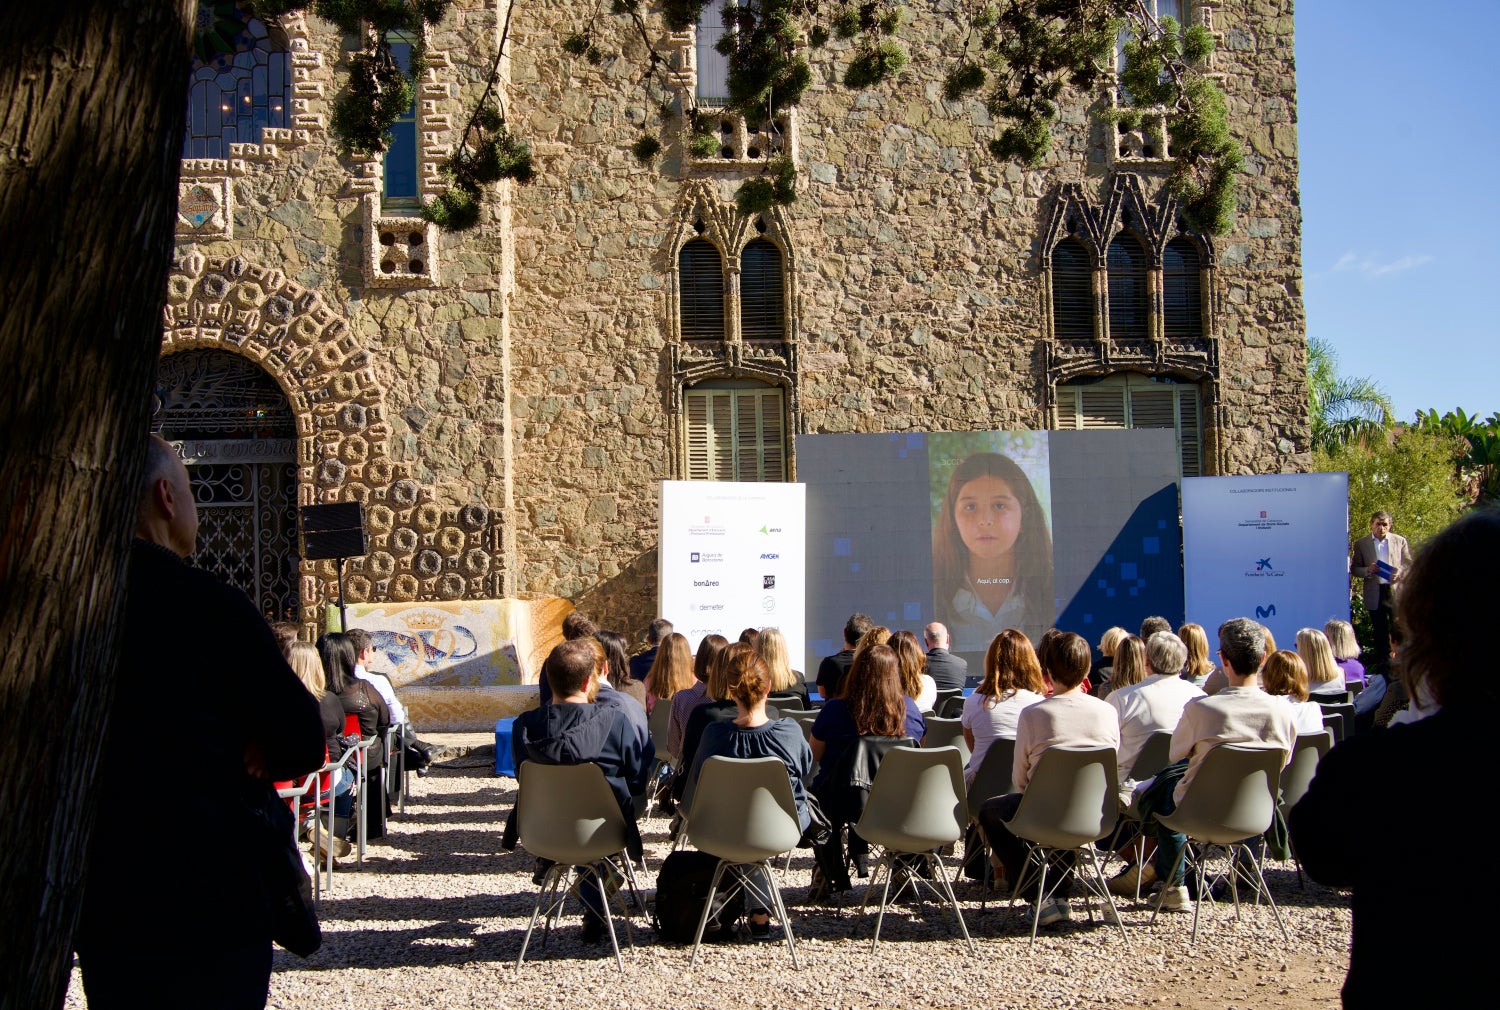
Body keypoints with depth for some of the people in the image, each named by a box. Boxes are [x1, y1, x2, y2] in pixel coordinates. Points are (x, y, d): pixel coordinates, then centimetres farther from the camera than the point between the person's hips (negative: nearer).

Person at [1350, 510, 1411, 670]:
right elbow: (1354, 569, 6)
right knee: (1380, 632, 7)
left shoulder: (1400, 541, 7)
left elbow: (1410, 565, 8)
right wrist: (1368, 570, -14)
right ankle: (1383, 663, 14)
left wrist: (1400, 573, -12)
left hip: (1396, 592, 0)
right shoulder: (1361, 544, 5)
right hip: (1375, 595, 0)